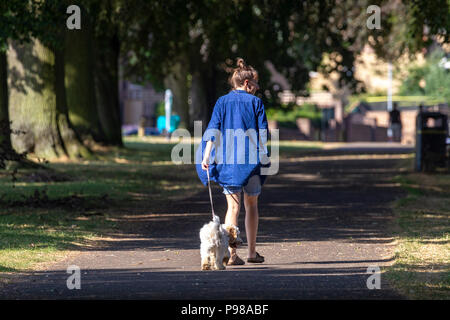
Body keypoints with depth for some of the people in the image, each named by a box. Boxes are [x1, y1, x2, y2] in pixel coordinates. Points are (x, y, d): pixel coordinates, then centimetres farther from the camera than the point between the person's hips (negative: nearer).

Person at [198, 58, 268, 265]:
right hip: (251, 159, -2)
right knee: (251, 206, 13)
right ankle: (252, 252, 16)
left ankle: (232, 253, -11)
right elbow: (262, 132, -1)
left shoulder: (222, 102, 6)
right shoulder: (255, 102, 0)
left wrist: (207, 156, -6)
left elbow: (213, 130, -2)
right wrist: (262, 155, 9)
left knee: (233, 207, 2)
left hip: (227, 160, 2)